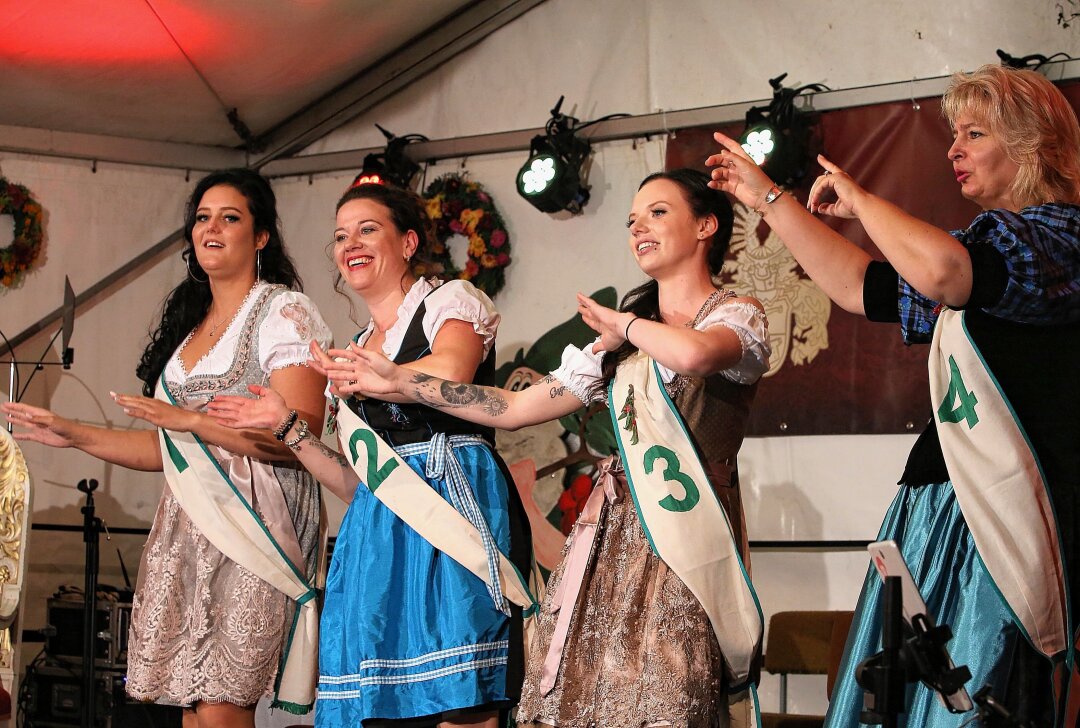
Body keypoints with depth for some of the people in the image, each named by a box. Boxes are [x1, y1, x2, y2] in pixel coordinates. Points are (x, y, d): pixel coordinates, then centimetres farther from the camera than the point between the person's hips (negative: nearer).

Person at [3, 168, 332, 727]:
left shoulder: (285, 312, -2)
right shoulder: (187, 322, 21)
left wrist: (191, 420, -15)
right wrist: (72, 434, 14)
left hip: (253, 528, -6)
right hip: (185, 528, 7)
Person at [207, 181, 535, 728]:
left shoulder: (450, 301, 7)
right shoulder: (355, 351, 24)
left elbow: (449, 372, -17)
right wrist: (288, 426, 10)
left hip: (451, 500, -6)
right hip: (379, 527, 6)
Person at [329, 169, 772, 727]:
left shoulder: (739, 316, 3)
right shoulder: (616, 342, 22)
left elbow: (692, 353, -23)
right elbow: (515, 409, 18)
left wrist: (623, 323, -3)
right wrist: (401, 382, 14)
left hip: (686, 536, -5)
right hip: (614, 533, 6)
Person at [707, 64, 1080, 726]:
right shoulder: (994, 237, 23)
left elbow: (940, 270, -25)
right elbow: (862, 286, 25)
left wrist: (860, 200, -8)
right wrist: (768, 198, 26)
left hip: (1002, 516, -9)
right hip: (937, 500, 9)